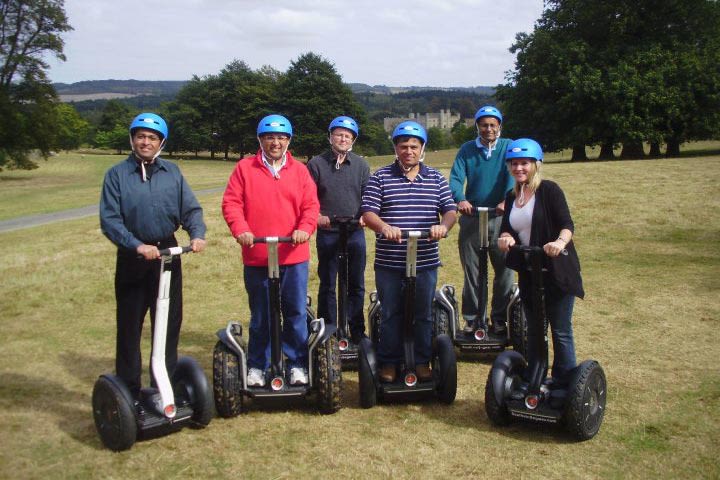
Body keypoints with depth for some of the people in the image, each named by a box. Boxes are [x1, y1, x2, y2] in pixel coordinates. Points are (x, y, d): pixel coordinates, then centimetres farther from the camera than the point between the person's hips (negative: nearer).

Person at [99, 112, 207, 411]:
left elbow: (191, 209, 1)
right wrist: (137, 245, -25)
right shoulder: (117, 174, -4)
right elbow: (109, 219, -12)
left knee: (169, 324, 11)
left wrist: (197, 234, -19)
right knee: (129, 327, 6)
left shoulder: (172, 172, 5)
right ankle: (129, 390, 18)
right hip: (132, 259, -3)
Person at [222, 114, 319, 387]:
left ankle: (297, 364, 19)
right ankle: (257, 366, 23)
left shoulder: (300, 170, 8)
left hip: (293, 256, 1)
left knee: (296, 313, 6)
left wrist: (305, 228, -17)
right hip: (256, 257, 0)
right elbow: (231, 202, -2)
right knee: (260, 316, 11)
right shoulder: (244, 168, 5)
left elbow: (311, 205, 1)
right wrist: (240, 229, -18)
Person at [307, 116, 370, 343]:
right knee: (327, 286, 6)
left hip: (355, 233, 2)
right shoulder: (316, 164, 0)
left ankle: (357, 333, 19)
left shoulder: (361, 165, 6)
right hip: (327, 233, -2)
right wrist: (318, 217, -16)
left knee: (356, 285, 8)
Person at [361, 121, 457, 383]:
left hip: (426, 261, 2)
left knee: (424, 314, 11)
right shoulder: (380, 177, 0)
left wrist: (443, 226, -19)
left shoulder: (436, 178, 7)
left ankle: (422, 362, 25)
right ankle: (388, 362, 21)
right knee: (390, 314, 8)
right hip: (389, 262, -2)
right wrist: (384, 227, -28)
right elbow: (368, 212, -8)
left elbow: (450, 210, 4)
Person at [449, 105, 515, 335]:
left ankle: (500, 318, 14)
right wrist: (460, 200, -25)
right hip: (471, 218, 1)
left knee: (505, 269, 1)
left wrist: (507, 200, -30)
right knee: (471, 271, 5)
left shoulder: (509, 147, 5)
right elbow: (456, 177, -4)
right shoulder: (466, 150, 9)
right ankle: (473, 319, 16)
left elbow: (513, 175, -11)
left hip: (501, 218, -1)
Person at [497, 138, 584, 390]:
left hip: (556, 270, -6)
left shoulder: (549, 190, -9)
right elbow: (506, 228, 4)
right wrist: (505, 237, -19)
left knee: (560, 331, 1)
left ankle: (564, 384, 13)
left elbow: (567, 224, -18)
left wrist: (560, 241, -38)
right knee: (534, 329, 16)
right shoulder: (511, 196, 10)